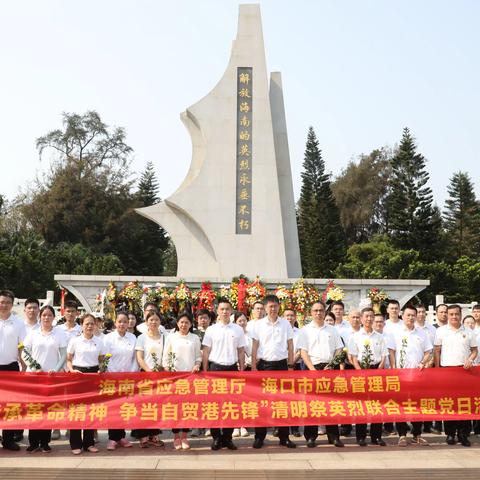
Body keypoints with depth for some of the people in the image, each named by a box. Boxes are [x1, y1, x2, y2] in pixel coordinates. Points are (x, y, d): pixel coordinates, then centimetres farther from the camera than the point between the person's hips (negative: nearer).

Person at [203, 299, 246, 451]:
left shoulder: (238, 329, 6)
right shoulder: (211, 330, 2)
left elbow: (241, 352, 9)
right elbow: (206, 352, 4)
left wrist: (242, 371, 4)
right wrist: (205, 371, -1)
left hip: (232, 368, 1)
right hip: (215, 368, -1)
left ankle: (227, 437, 13)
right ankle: (216, 437, 9)